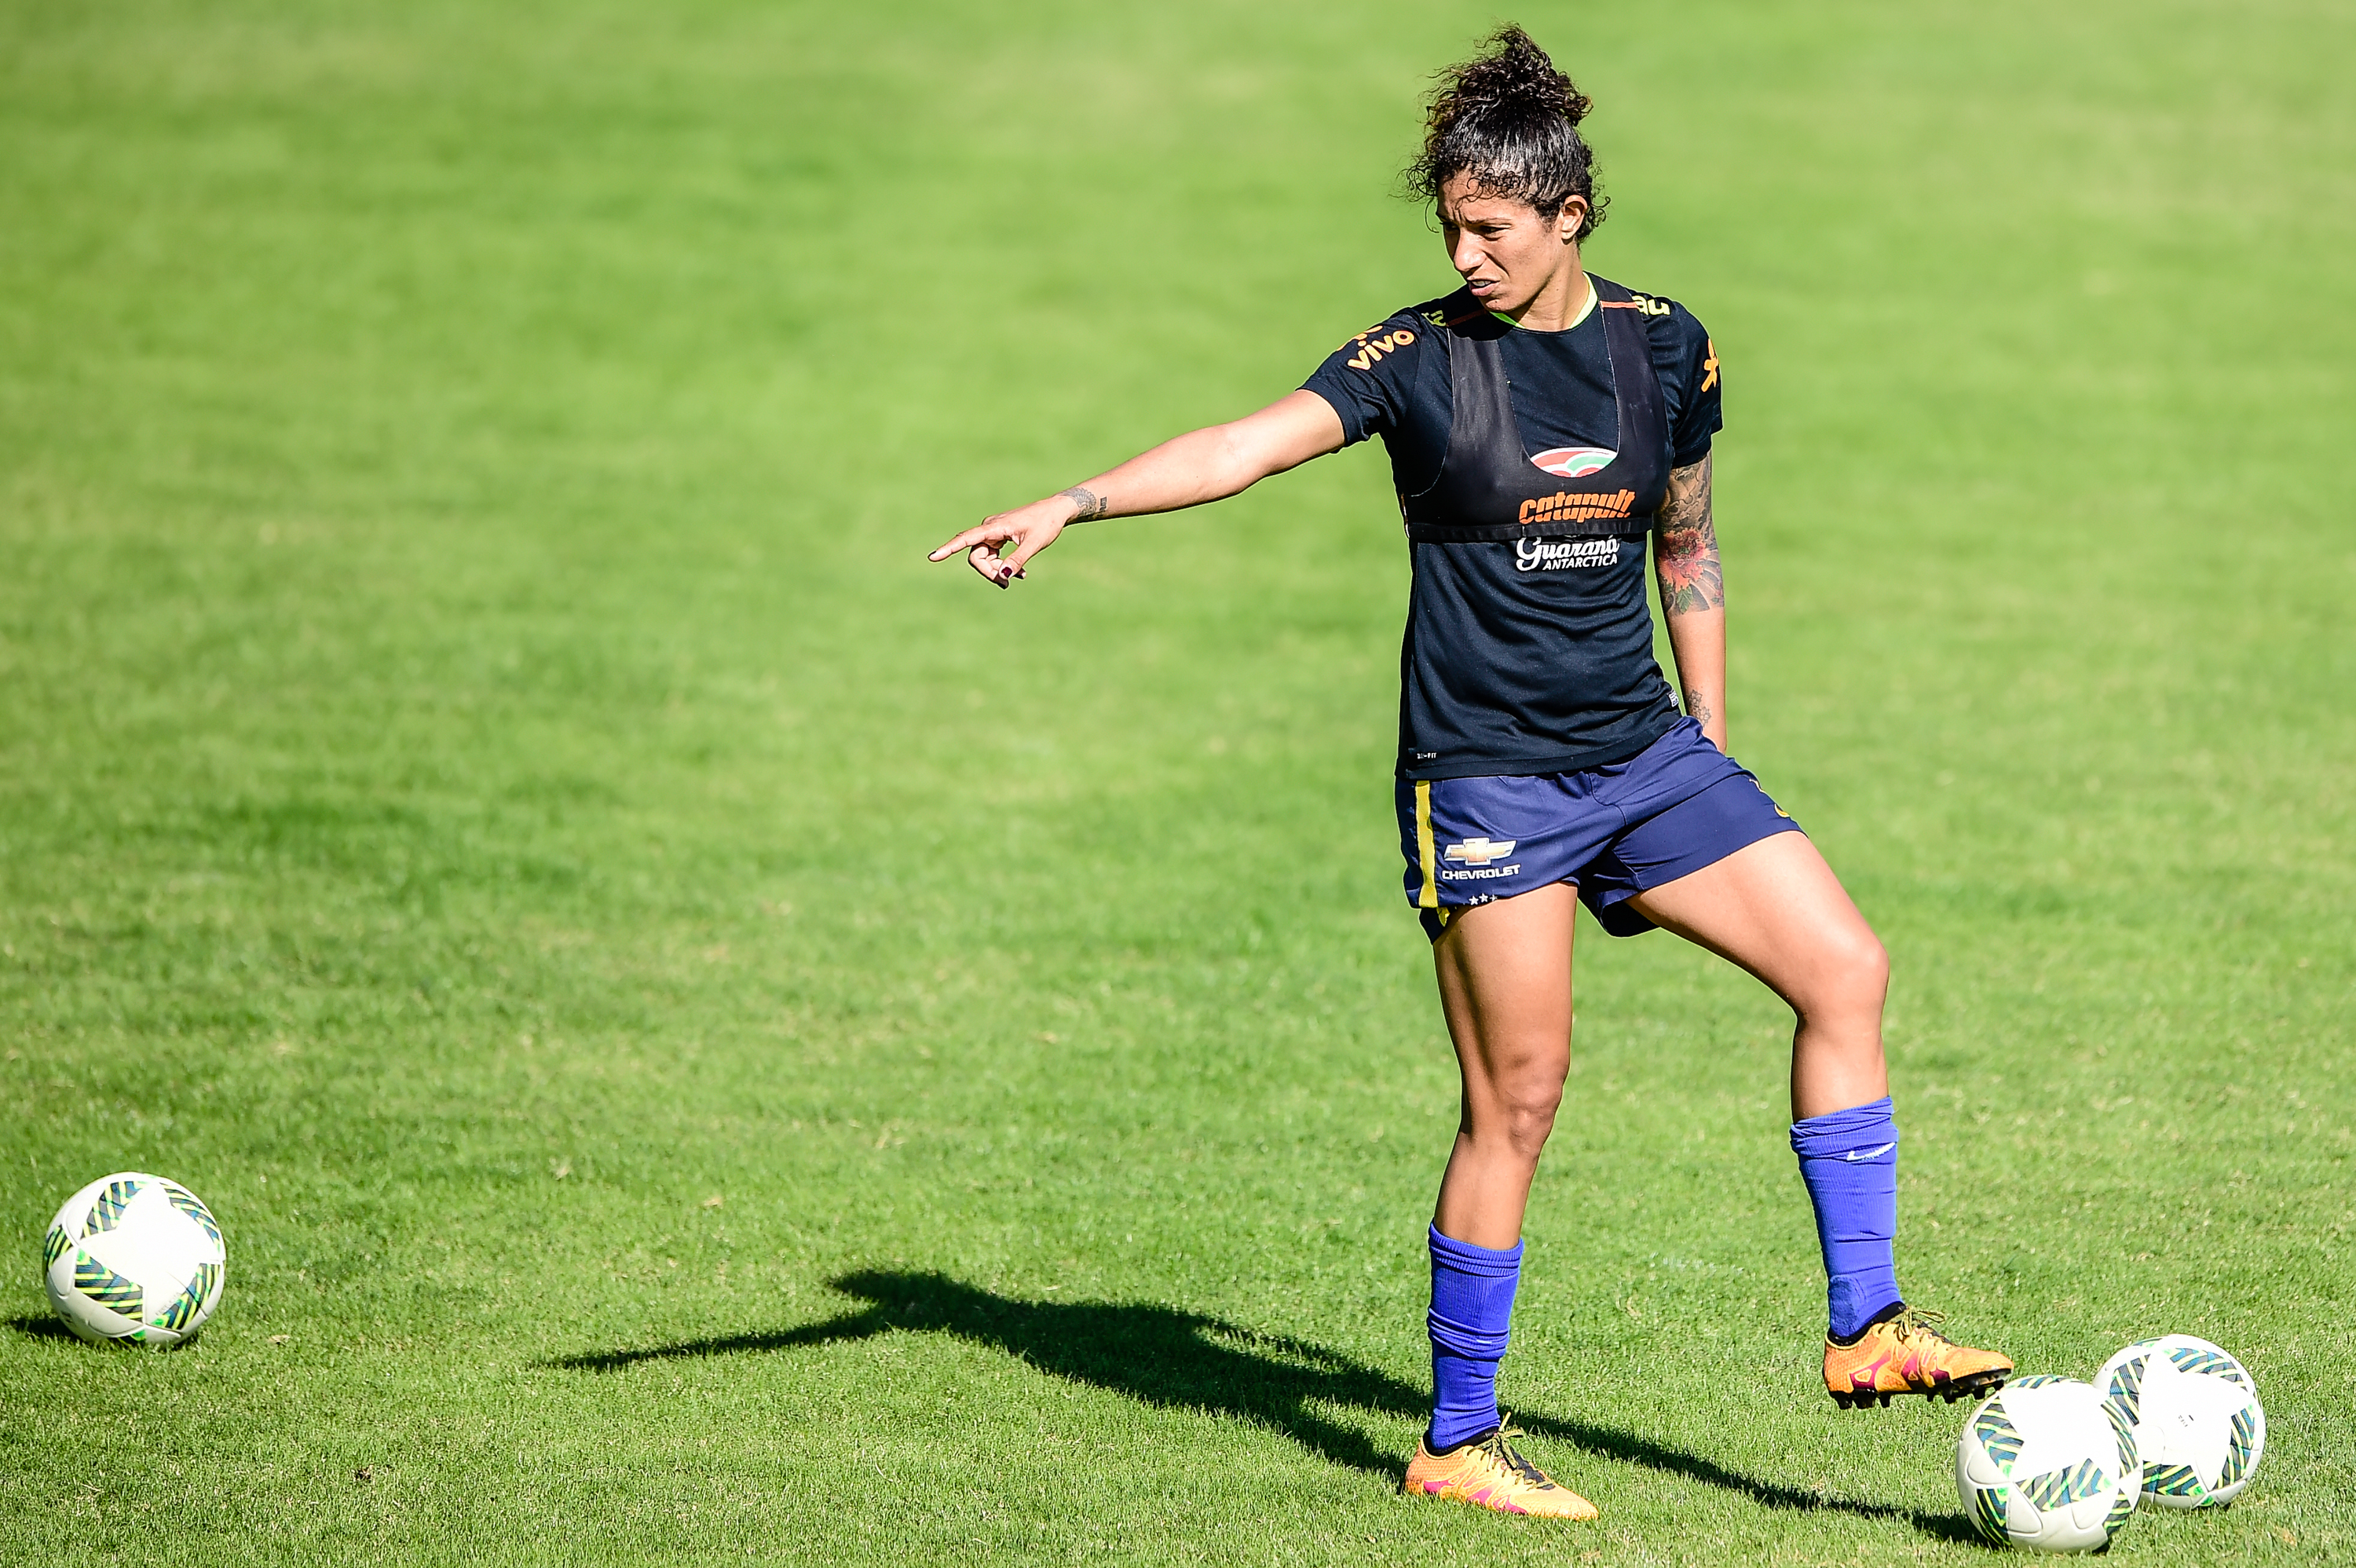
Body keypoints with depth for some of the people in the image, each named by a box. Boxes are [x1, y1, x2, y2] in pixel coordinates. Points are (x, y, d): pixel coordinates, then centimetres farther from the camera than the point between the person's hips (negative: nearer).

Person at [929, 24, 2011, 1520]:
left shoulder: (1667, 347, 4)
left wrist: (1710, 743, 17)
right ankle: (1457, 1441, 7)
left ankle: (1864, 1327, 1)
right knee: (1517, 1100, -5)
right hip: (1486, 773, -5)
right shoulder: (1420, 358, -8)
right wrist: (1066, 504, -35)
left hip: (1643, 753, 5)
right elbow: (1249, 445, -21)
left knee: (1845, 966, -6)